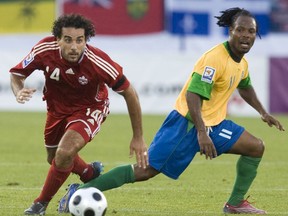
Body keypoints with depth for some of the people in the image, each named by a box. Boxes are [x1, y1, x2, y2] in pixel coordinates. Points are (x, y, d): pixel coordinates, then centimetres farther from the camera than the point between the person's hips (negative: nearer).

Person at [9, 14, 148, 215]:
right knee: (54, 158, 21)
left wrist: (138, 138, -16)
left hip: (89, 109, -4)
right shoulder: (45, 50, -29)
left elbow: (129, 93, -21)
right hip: (57, 107, 4)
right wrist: (19, 92, -36)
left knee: (64, 154, -26)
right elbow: (16, 74, -11)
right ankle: (91, 174, 54)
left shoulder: (98, 62, -35)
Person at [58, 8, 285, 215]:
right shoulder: (215, 59, -22)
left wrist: (263, 112, 30)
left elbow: (245, 87, 33)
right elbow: (192, 95, -29)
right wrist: (202, 133, -36)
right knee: (147, 169, -15)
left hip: (212, 123, 9)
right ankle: (81, 191, -10)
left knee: (256, 147, 2)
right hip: (187, 122, -9)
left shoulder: (242, 63, 8)